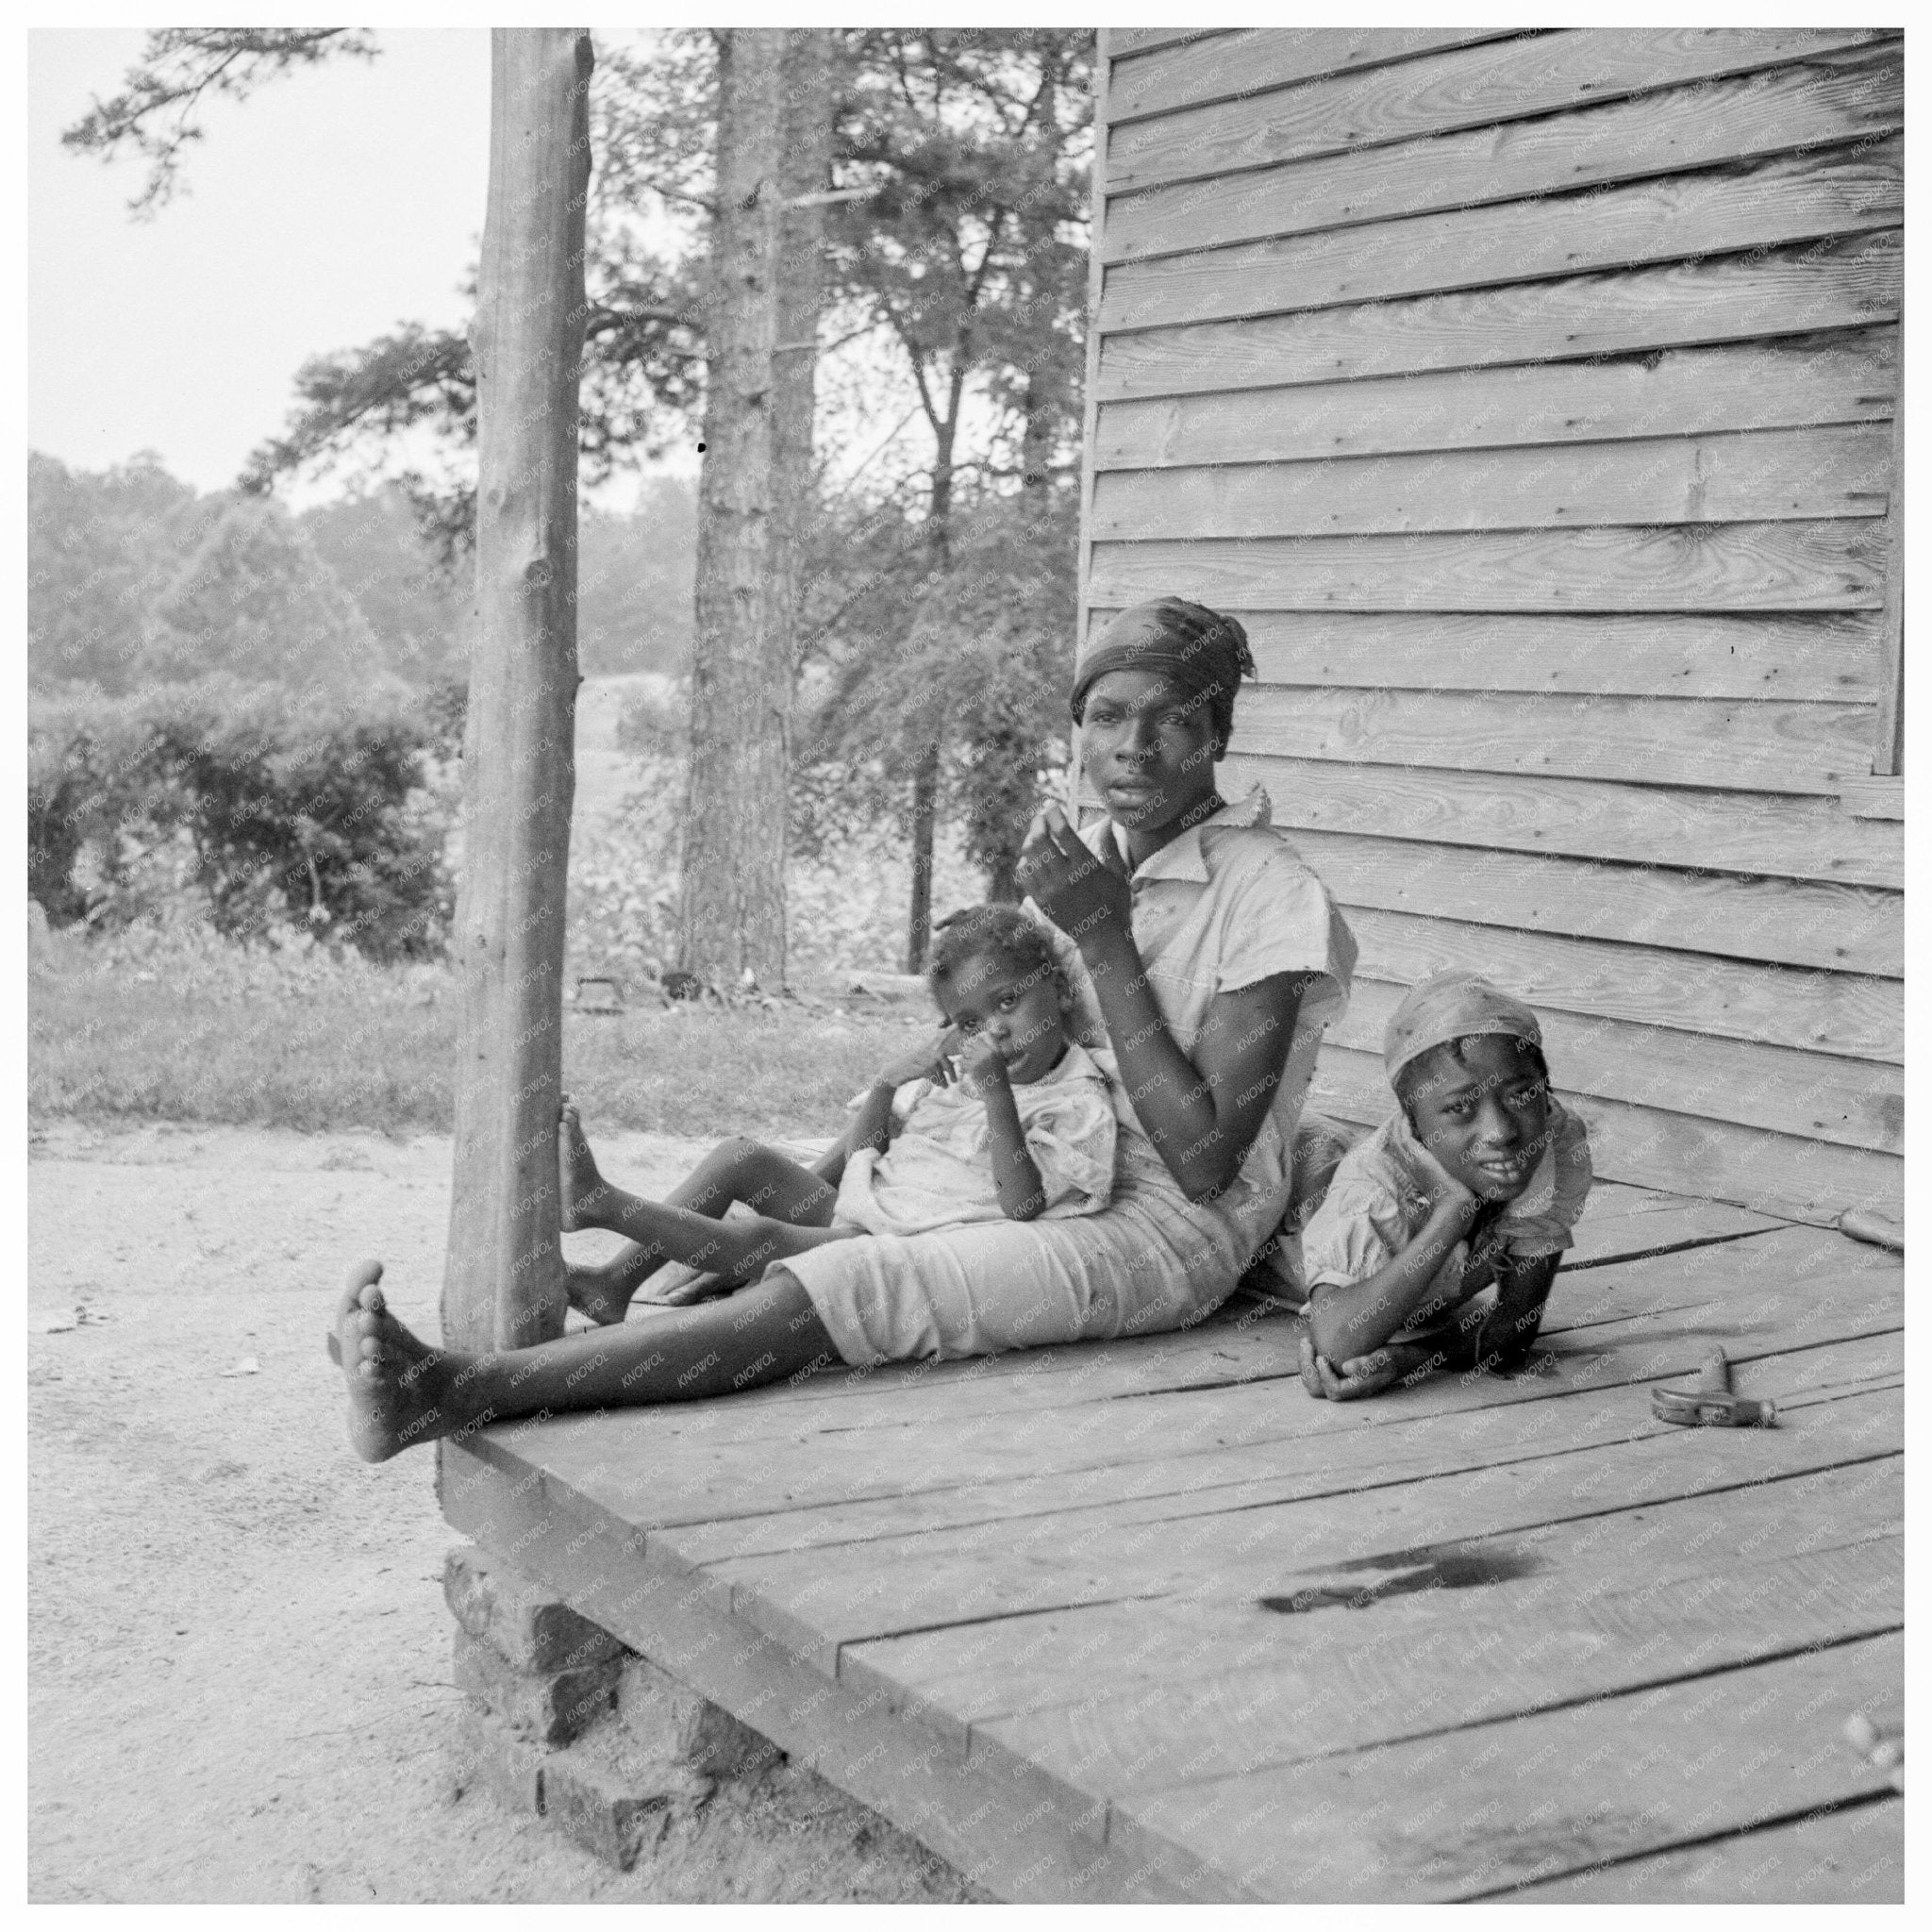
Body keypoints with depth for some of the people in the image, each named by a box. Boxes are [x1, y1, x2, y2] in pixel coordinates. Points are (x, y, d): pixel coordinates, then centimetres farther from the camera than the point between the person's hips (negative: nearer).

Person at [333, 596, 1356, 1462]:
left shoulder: (1270, 897, -14)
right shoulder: (1092, 857, 9)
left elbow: (1204, 1160, -18)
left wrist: (1106, 939, -21)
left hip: (1167, 1234, -9)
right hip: (1048, 1182, 9)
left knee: (844, 1288, -27)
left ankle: (462, 1390, -34)